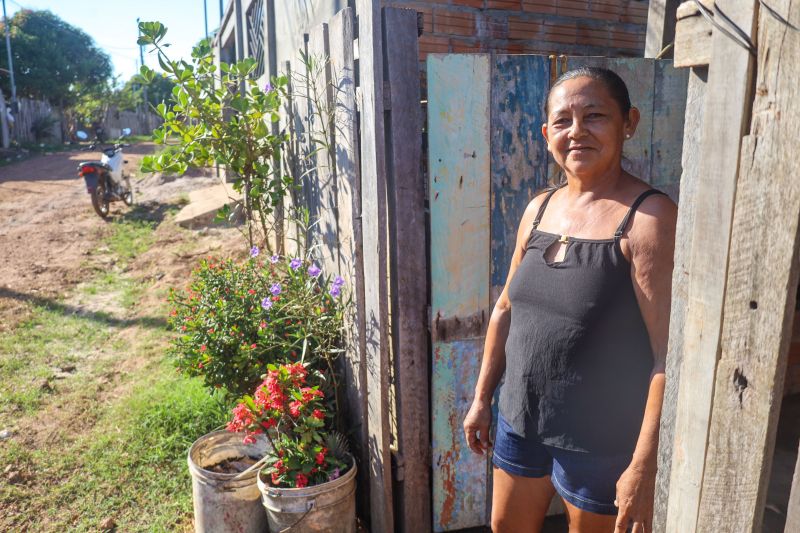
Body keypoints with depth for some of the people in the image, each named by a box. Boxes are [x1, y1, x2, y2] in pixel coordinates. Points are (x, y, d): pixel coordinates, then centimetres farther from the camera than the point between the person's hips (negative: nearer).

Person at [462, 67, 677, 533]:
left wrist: (645, 468, -19)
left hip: (600, 441, -5)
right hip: (519, 419, 6)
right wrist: (482, 398, 10)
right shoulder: (538, 209, 1)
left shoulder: (649, 219, -18)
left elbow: (669, 352, -20)